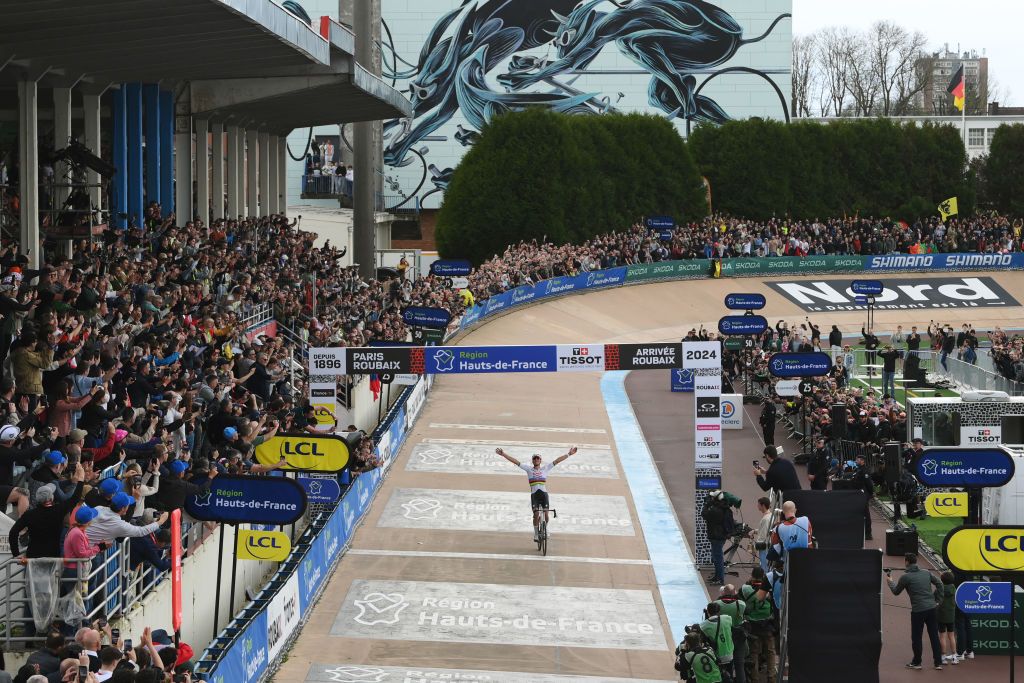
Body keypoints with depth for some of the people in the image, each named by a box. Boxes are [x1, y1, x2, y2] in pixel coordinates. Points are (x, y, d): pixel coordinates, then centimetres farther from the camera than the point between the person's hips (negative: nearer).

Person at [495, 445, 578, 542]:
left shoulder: (545, 468, 11)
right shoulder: (529, 469, 9)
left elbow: (557, 461, 9)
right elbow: (515, 461, 5)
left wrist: (569, 454, 7)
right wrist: (503, 454, 1)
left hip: (544, 493, 1)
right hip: (534, 494, -1)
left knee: (545, 513, -9)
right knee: (536, 514, -13)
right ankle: (536, 533, 1)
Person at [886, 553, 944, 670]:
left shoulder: (905, 577, -7)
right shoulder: (926, 573, 7)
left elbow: (896, 591, 6)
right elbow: (939, 584, 9)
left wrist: (890, 581, 24)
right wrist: (937, 600, 14)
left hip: (918, 611, -4)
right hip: (932, 608, 4)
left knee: (916, 637, 9)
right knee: (934, 636, 9)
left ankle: (916, 662, 18)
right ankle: (938, 662, 11)